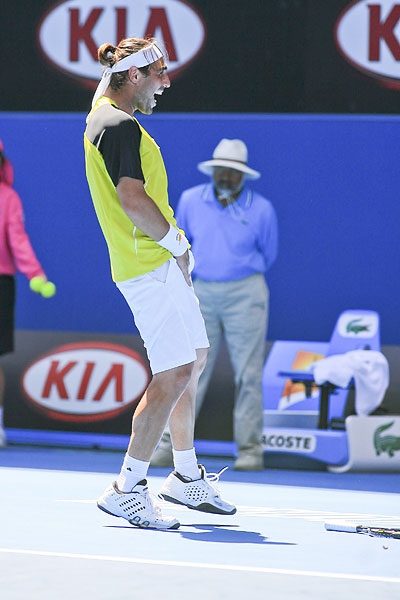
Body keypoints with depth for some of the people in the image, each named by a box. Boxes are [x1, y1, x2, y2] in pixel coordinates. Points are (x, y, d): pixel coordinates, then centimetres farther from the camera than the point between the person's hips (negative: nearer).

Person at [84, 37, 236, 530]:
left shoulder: (104, 114, 14)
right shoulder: (121, 126, -17)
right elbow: (132, 198, -26)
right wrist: (176, 241, -16)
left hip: (159, 262, 11)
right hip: (150, 266, -11)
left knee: (194, 359, 18)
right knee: (175, 374, -13)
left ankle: (186, 477, 29)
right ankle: (126, 490, -10)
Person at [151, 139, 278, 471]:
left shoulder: (261, 209, -3)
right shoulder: (191, 200, 3)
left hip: (245, 294, -2)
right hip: (202, 292, 2)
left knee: (248, 374, -2)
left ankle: (250, 449, 2)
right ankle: (171, 444, 3)